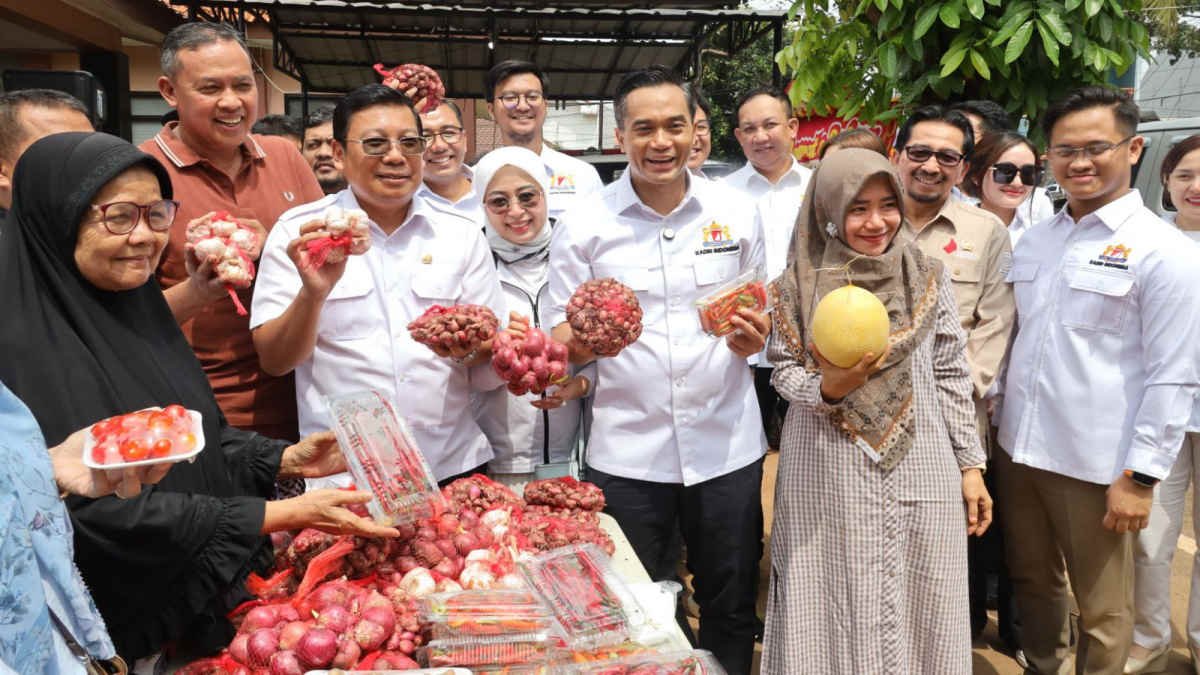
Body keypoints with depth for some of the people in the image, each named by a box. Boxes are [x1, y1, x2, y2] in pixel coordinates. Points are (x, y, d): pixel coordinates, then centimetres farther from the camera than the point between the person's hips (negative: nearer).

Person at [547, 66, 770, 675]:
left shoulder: (735, 214, 3)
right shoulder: (584, 226, -2)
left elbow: (764, 314, 13)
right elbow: (561, 346, 0)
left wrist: (756, 335, -10)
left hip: (727, 445, 2)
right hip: (626, 453, -1)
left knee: (730, 608, 16)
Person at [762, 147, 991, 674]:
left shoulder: (929, 279, 3)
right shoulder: (799, 285, -2)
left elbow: (952, 377, 6)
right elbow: (783, 370, 2)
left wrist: (971, 466, 5)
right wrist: (825, 388, -19)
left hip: (920, 468, 2)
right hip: (829, 473, -1)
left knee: (919, 608, 8)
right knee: (838, 604, 5)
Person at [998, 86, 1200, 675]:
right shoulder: (1034, 239, 8)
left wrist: (1141, 477, -13)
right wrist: (999, 418, 11)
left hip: (1096, 466, -5)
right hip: (1018, 450, 6)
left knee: (1102, 611, 9)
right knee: (1032, 582, 20)